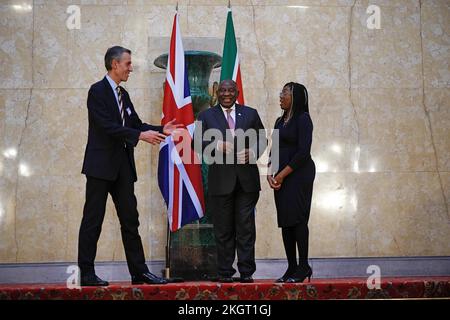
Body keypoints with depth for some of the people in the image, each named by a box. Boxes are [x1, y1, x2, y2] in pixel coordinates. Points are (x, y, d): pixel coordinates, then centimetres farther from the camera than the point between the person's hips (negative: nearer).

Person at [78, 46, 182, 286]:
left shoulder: (123, 94, 16)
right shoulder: (97, 91, -9)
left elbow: (136, 124, 14)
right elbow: (108, 126, -19)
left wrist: (160, 130, 0)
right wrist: (140, 135, -23)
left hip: (122, 167, 8)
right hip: (101, 165, -8)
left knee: (130, 220, 8)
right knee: (93, 220, -2)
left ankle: (139, 271, 11)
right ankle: (86, 274, 4)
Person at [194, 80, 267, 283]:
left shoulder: (250, 114, 13)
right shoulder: (206, 116, 9)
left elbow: (262, 140, 13)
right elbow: (197, 143, 1)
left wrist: (253, 152, -8)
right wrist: (217, 146, -17)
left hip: (246, 177, 1)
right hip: (221, 179, 0)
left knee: (246, 227, 1)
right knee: (223, 229, 4)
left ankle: (246, 272, 6)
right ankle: (225, 272, 10)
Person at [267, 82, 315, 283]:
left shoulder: (303, 119, -7)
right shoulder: (280, 121, 17)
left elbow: (303, 152, -14)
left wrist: (282, 175, -13)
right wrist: (270, 174, 1)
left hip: (298, 174, -8)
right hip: (281, 177, 8)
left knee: (297, 219, -9)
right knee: (285, 222, 6)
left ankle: (303, 267, -2)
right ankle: (292, 268, 10)